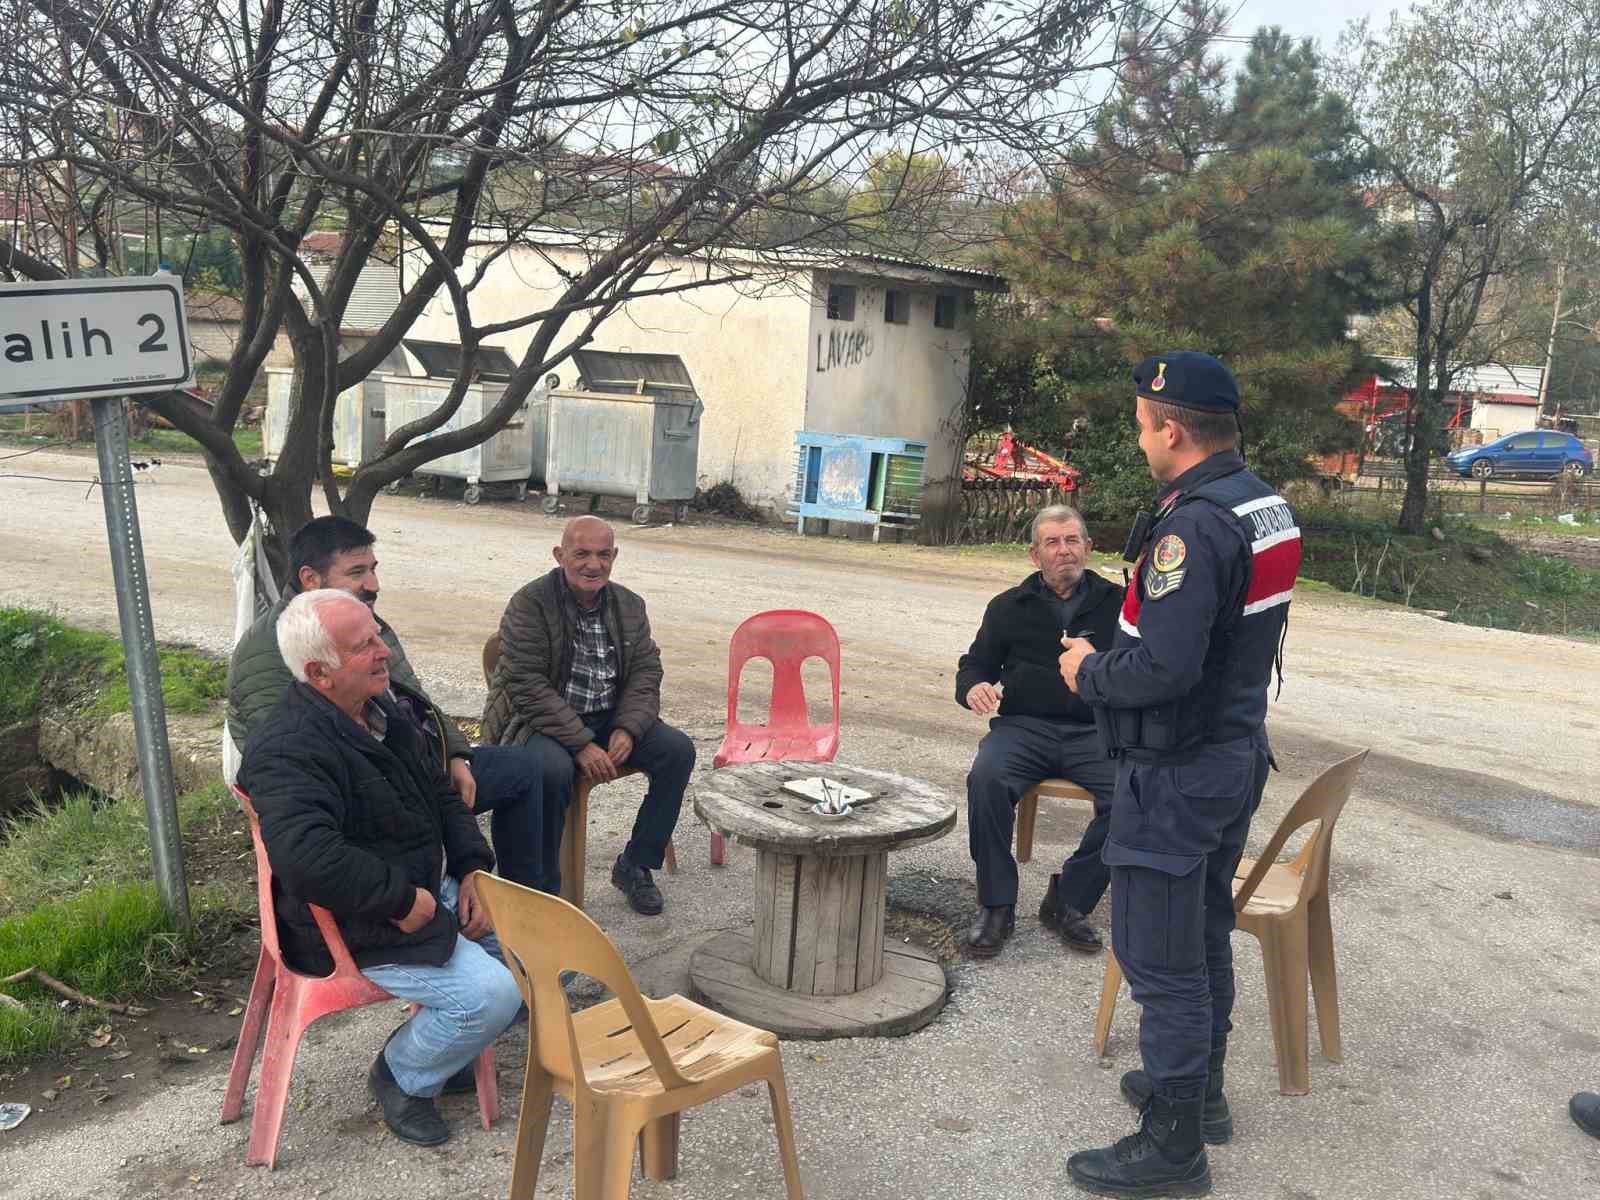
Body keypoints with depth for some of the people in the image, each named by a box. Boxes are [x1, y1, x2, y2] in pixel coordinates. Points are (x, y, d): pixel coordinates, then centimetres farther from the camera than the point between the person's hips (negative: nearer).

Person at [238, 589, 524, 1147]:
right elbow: (308, 859, -38)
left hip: (427, 890, 9)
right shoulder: (288, 749, -24)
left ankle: (446, 1045, 23)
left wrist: (472, 869, 0)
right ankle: (403, 1076, 7)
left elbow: (444, 797, 15)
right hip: (355, 929, -9)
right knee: (492, 993, -24)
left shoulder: (383, 710, 6)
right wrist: (402, 900, -28)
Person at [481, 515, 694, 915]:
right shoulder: (530, 604, -12)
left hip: (609, 719, 6)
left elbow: (646, 671, 6)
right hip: (539, 720, -5)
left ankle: (634, 865, 1)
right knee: (553, 769, -36)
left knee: (678, 750, -13)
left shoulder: (629, 605, 7)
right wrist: (580, 744, -23)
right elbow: (527, 686, -17)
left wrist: (627, 729, -13)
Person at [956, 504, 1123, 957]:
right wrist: (973, 687, -3)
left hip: (1093, 732, 0)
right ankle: (996, 906, -15)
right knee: (987, 780, -31)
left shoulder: (1117, 603, 14)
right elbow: (975, 664, 20)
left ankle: (1069, 900, -10)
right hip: (1024, 727, 0)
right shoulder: (1010, 606, 17)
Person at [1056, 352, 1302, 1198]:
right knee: (1205, 934, 23)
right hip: (1236, 754, 10)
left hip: (1175, 772, -10)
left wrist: (1089, 672, -11)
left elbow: (1163, 669, -30)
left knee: (1159, 958, 2)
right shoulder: (1268, 508, 6)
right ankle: (1200, 1089, 40)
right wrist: (1109, 658, 10)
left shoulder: (1193, 526, -24)